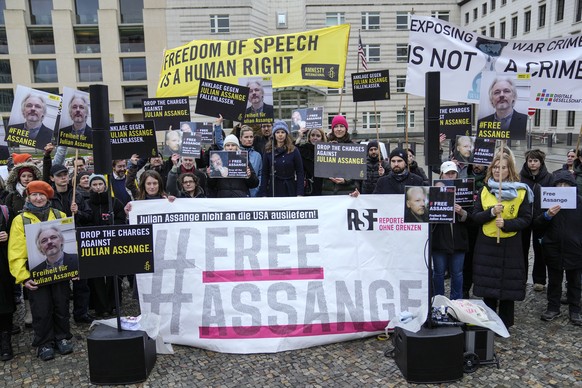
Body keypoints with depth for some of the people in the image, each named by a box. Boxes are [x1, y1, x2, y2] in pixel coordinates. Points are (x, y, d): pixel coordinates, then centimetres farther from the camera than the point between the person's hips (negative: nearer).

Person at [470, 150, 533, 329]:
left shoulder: (521, 191, -1)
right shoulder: (485, 190, 7)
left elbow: (526, 220, -3)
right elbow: (475, 217, 2)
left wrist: (506, 224, -19)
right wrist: (491, 212, -16)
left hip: (510, 246, -2)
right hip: (486, 244, 2)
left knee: (508, 286, 4)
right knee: (487, 286, 9)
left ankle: (505, 324, 21)